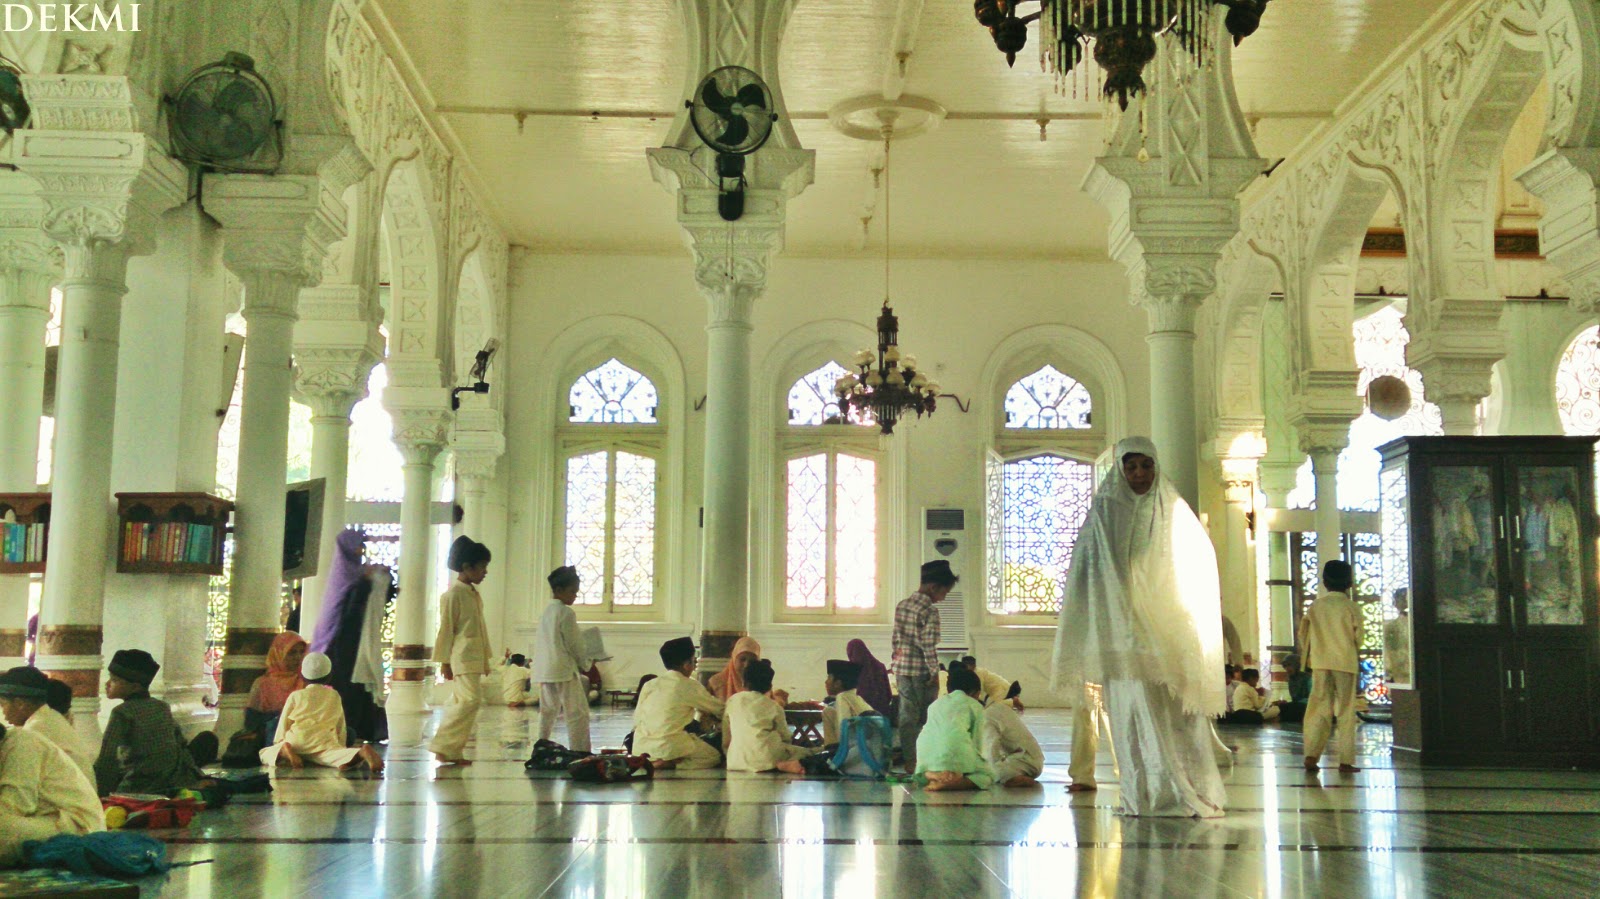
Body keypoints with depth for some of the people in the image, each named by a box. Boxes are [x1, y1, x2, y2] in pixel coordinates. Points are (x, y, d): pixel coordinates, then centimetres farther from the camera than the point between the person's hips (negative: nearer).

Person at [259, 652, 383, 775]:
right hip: (324, 741, 0)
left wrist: (278, 744, 34)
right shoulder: (334, 696, 23)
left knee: (265, 754, 16)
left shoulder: (295, 696, 19)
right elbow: (340, 724, 26)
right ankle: (361, 752, -60)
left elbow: (284, 723, 21)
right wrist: (340, 744, 35)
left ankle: (284, 751, -22)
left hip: (296, 742, 0)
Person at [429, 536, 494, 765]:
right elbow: (446, 629, -10)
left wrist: (485, 659, 21)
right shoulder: (453, 594, -10)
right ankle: (443, 748, -9)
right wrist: (445, 662, -10)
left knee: (461, 703, 9)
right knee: (471, 699, -15)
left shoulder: (474, 594, 16)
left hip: (475, 658, 9)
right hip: (461, 657, -9)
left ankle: (452, 752, 13)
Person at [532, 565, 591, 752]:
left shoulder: (546, 612, 13)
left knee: (548, 712, 16)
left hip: (544, 671, 9)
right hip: (564, 669, -9)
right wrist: (584, 664, 4)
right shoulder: (566, 612, -11)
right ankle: (579, 751, -11)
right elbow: (574, 644, -11)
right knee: (578, 714, -6)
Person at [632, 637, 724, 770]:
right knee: (714, 756, 15)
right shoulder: (690, 686, -3)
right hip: (670, 748, -6)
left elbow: (637, 720, 10)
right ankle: (669, 764, -11)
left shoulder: (648, 685, 10)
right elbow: (718, 708, 10)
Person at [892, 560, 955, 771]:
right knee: (926, 718, 5)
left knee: (907, 715, 9)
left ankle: (909, 761, 11)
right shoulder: (930, 611, -15)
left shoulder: (901, 606, 8)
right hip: (922, 671, -6)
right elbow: (928, 646, -19)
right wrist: (935, 672, -12)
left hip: (902, 668, 6)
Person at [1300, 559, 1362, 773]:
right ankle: (1346, 760, 3)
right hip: (1345, 663, -3)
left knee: (1318, 709, 6)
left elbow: (1304, 633, 7)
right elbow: (1358, 636, -2)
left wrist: (1307, 656, 21)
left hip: (1320, 661, 3)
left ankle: (1311, 755, -4)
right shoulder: (1350, 607, -5)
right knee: (1346, 711, 3)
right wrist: (1358, 659, 16)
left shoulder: (1315, 605, 4)